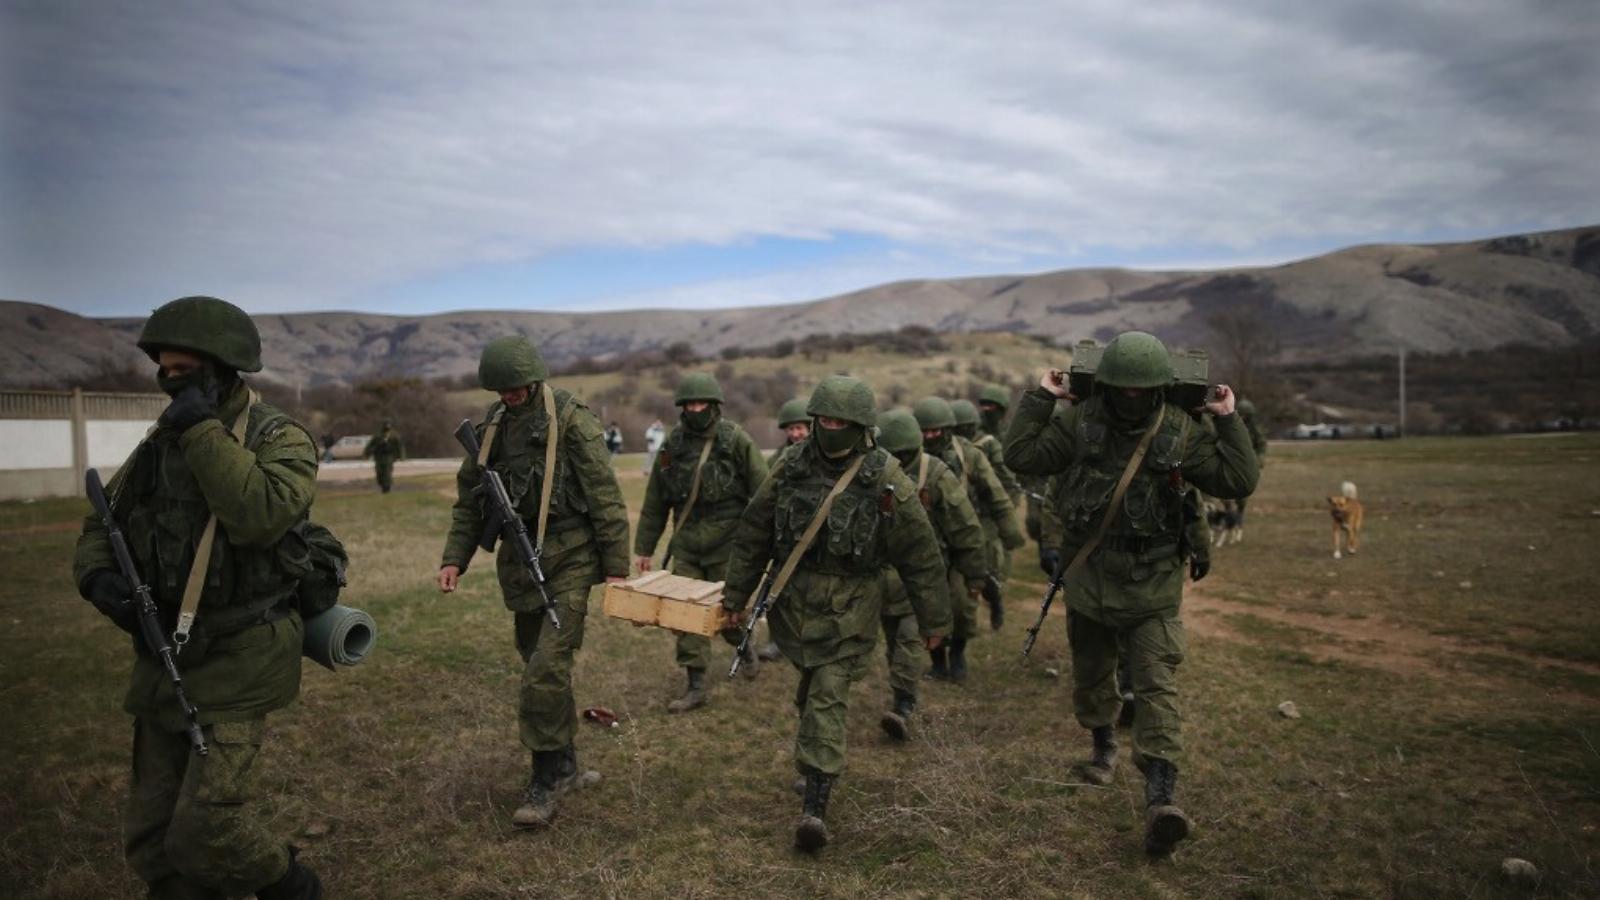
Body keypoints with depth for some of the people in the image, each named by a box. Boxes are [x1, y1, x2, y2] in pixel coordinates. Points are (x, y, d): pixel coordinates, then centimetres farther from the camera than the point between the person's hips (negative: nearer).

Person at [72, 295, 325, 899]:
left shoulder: (280, 437, -10)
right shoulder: (161, 441, 9)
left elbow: (261, 515, -29)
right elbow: (101, 524, 17)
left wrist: (202, 430, -22)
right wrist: (99, 577, -4)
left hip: (236, 663, -7)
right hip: (164, 658, 7)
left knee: (208, 831, -9)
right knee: (152, 840, 12)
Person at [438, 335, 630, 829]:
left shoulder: (571, 420, -11)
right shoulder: (490, 427, 7)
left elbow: (605, 497, -10)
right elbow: (469, 498, 15)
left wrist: (616, 566, -11)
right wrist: (454, 559, 6)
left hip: (569, 559, -6)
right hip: (519, 561, 6)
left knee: (548, 666, -13)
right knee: (538, 666, 13)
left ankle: (548, 775, 2)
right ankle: (564, 765, 29)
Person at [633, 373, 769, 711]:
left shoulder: (736, 440, -7)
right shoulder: (672, 445, 5)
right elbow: (654, 502, 11)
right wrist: (643, 548, 12)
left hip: (727, 544, -3)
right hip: (686, 546, 4)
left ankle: (745, 648, 39)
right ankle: (695, 687, 11)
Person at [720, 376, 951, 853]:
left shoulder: (885, 480, -12)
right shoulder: (791, 466, -3)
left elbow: (921, 555, -5)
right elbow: (753, 535, 4)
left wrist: (933, 620, -1)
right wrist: (736, 596, 7)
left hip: (848, 611, -3)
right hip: (792, 602, 4)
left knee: (828, 697, -8)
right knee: (813, 686, 18)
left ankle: (816, 803, -3)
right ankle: (814, 761, 43)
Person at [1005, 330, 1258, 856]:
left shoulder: (1181, 433, -5)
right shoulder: (1080, 424, -5)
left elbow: (1238, 481, -8)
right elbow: (1021, 457, -10)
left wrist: (1228, 422, -14)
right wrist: (1040, 399, -12)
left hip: (1153, 581, -2)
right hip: (1088, 574, 2)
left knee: (1157, 683, -10)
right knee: (1091, 672, 19)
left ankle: (1160, 797, -11)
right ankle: (1103, 745, 45)